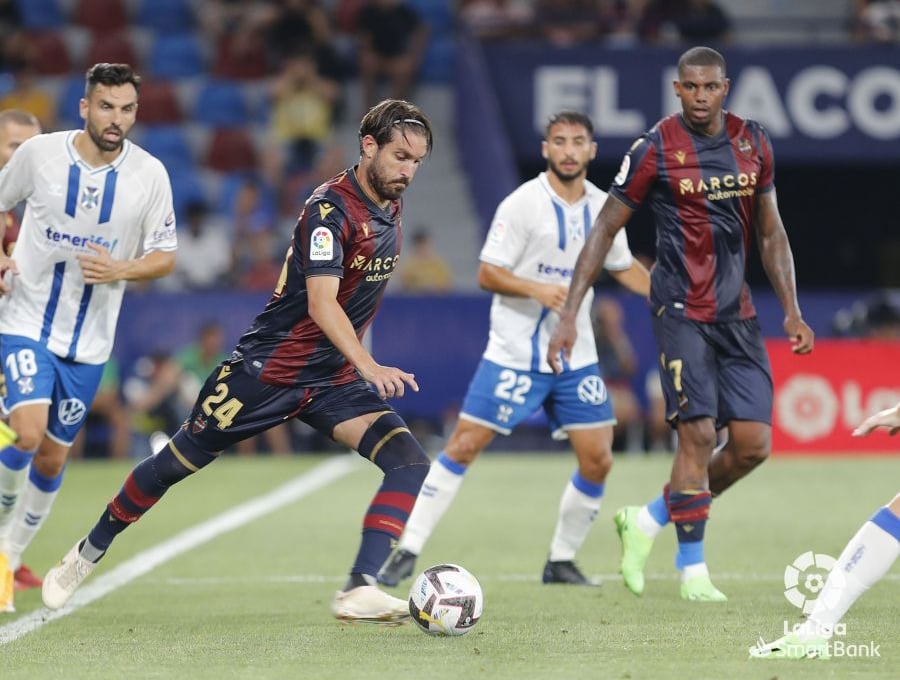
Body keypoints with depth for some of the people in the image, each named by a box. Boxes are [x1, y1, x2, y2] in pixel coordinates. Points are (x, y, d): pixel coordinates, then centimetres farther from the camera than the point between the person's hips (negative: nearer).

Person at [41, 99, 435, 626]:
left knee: (410, 463, -17)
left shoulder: (389, 208, 5)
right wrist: (369, 365, -45)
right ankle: (87, 556, 27)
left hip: (333, 380, 6)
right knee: (176, 464, 5)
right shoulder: (330, 209, -20)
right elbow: (321, 303, -33)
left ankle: (360, 591, -24)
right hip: (269, 368, -6)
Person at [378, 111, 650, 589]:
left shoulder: (603, 207, 6)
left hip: (576, 356, 5)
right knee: (464, 445, -8)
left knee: (598, 460, -2)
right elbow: (487, 274, -11)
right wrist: (537, 289, -27)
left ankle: (561, 560, 15)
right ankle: (408, 551, -2)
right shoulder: (523, 204, -10)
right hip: (515, 354, -5)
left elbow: (624, 267, 23)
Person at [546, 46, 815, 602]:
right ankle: (693, 568, -1)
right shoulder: (656, 149, -8)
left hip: (737, 312, 5)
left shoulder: (754, 143, 6)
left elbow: (771, 232, 16)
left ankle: (648, 521, 17)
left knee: (753, 444, -1)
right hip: (681, 310, -5)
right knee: (698, 433, -14)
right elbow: (606, 230, -3)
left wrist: (792, 310, 8)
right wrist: (569, 315, -8)